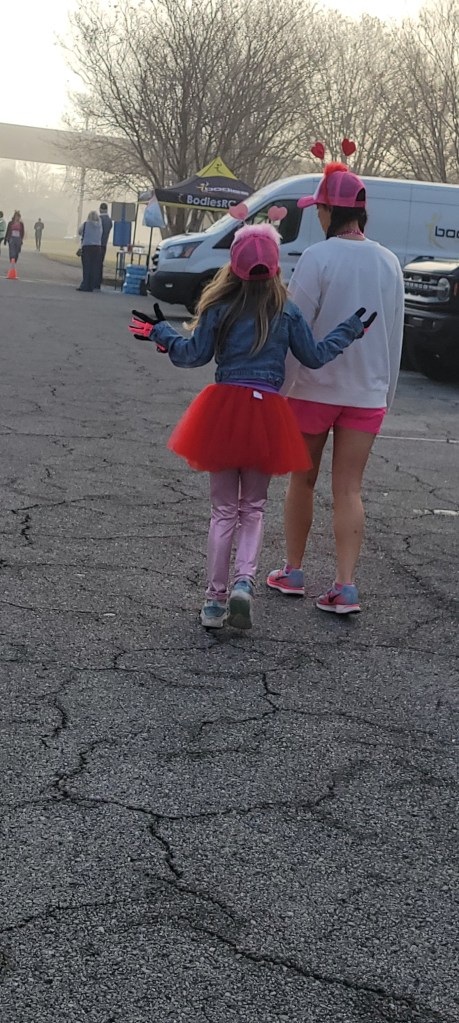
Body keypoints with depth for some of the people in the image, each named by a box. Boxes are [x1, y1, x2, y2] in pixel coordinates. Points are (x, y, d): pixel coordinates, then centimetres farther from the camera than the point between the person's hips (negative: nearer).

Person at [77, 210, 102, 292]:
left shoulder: (86, 224, -4)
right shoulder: (100, 225, 2)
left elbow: (79, 232, 9)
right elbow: (101, 236, 8)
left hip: (87, 246, -2)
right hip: (97, 247, 2)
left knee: (86, 267, -1)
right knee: (94, 268, 4)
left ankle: (85, 286, -5)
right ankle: (92, 286, 3)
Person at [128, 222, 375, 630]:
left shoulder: (219, 307, -2)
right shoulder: (287, 311, -2)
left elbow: (194, 354, 1)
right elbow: (315, 356, 4)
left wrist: (160, 332, 14)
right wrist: (350, 330, 17)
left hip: (224, 408, 0)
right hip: (266, 413, 0)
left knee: (223, 509, 10)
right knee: (253, 509, 14)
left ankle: (215, 600, 12)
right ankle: (244, 583, -7)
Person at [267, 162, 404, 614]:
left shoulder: (318, 258, -12)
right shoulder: (388, 262, 4)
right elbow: (394, 335, 10)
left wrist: (281, 387, -6)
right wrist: (385, 393, 18)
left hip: (314, 387, -3)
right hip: (367, 392, 4)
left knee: (302, 481, 12)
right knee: (349, 490, 6)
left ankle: (292, 573, 24)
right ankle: (345, 587, 1)